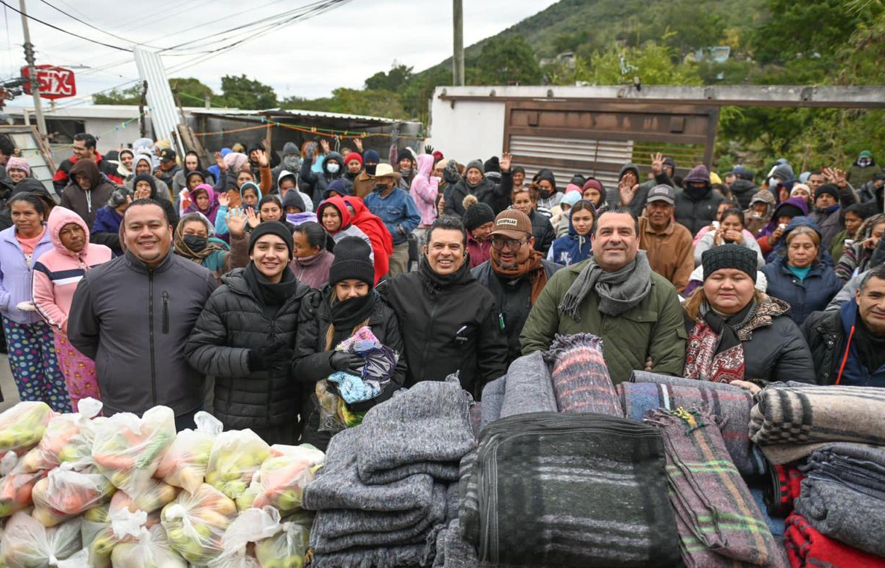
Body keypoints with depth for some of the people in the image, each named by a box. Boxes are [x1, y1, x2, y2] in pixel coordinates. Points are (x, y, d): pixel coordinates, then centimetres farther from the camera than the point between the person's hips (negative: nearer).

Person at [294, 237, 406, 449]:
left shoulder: (385, 315, -1)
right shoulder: (315, 311, -1)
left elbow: (397, 370, -1)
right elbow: (300, 365, -5)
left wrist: (371, 400, -18)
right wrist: (331, 360, -25)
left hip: (371, 422, 0)